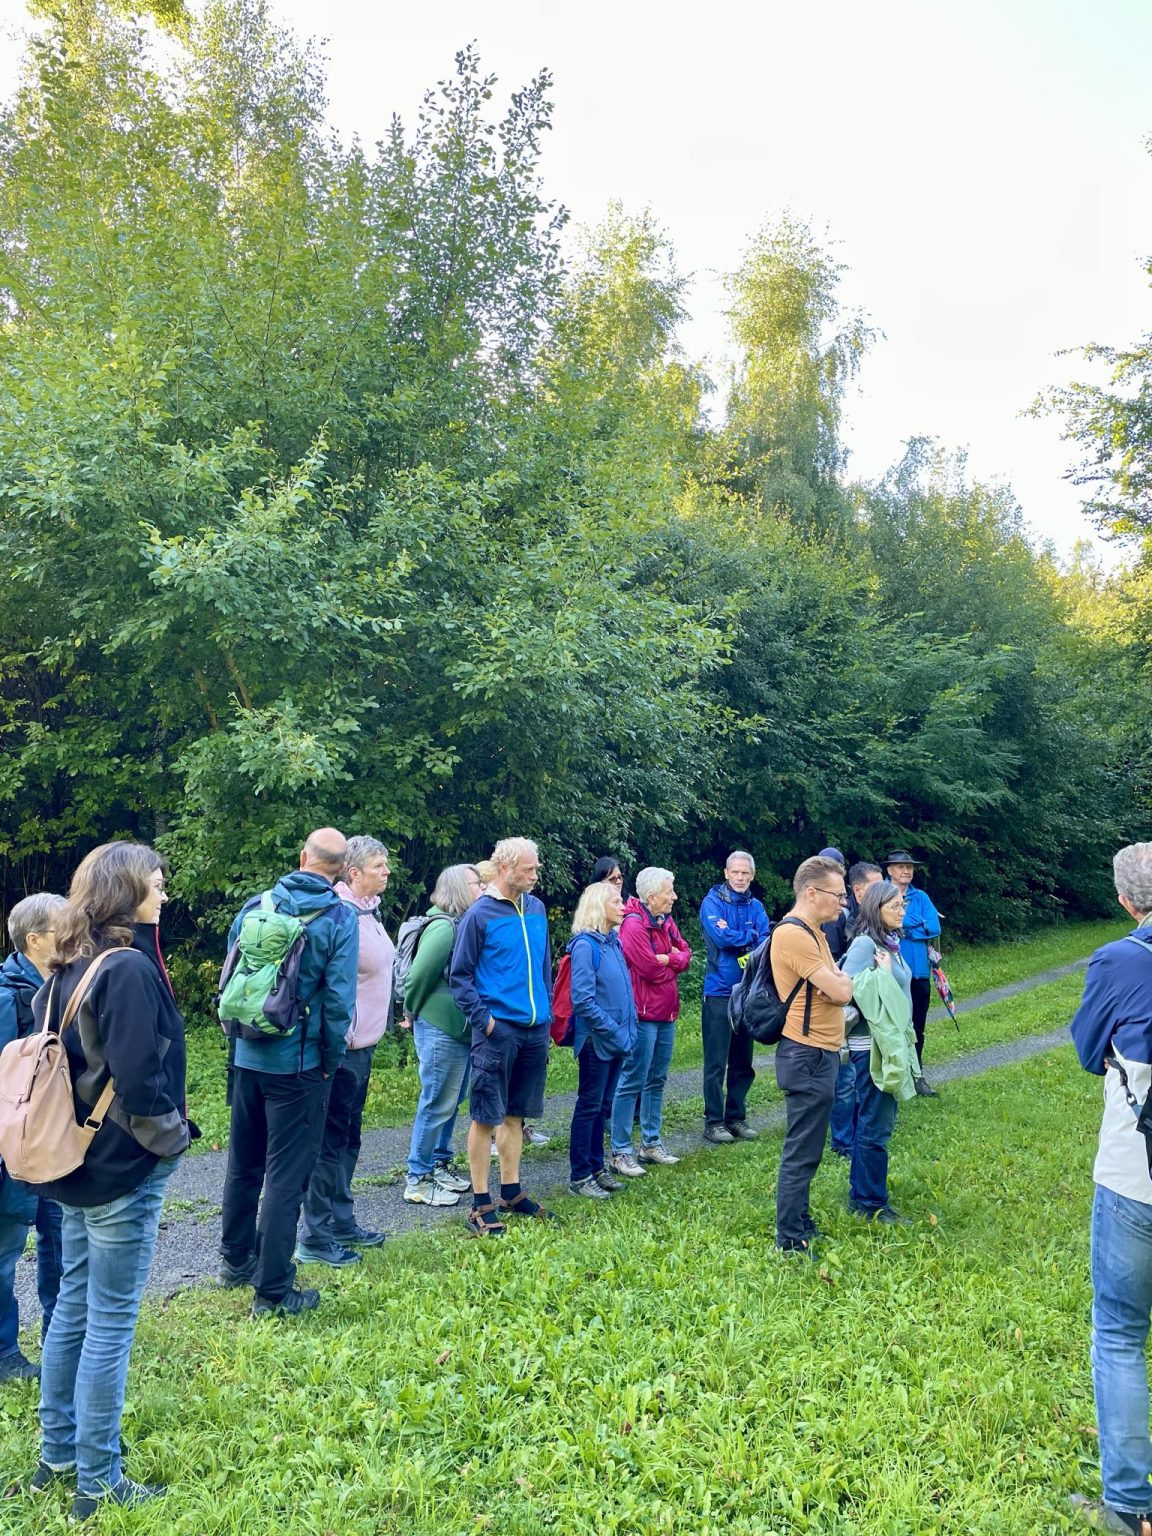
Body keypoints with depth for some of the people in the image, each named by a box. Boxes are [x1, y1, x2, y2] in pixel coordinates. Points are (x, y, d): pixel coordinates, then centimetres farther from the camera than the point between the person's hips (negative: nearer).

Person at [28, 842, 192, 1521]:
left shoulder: (71, 967, 6)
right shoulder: (130, 967, -21)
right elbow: (138, 1077, -25)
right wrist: (172, 1135, -9)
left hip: (78, 1162, 9)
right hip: (123, 1169, -9)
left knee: (74, 1306, 20)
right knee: (111, 1322, 3)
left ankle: (58, 1455, 34)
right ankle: (99, 1484, 16)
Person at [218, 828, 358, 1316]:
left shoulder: (255, 906, 2)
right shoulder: (339, 918, -11)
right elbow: (338, 998, -14)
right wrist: (330, 1058, -2)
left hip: (248, 1055, 5)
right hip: (299, 1062, -5)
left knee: (244, 1163, 20)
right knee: (286, 1175, 2)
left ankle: (235, 1259, 36)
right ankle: (272, 1290, 8)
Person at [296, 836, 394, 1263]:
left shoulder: (368, 911, 10)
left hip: (363, 1042, 10)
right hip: (343, 1046, -10)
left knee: (348, 1137, 18)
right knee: (330, 1139, 0)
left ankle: (342, 1223, 30)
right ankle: (314, 1237, 11)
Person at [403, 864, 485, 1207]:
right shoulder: (443, 928, -19)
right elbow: (418, 975, -19)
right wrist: (413, 1013, -3)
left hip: (459, 1028, 9)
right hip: (439, 1030, -9)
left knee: (451, 1100, 18)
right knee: (437, 1103, 0)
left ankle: (439, 1163, 32)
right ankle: (418, 1180, 11)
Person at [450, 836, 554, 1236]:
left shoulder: (536, 908, 8)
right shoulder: (479, 915, -10)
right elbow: (459, 975, -7)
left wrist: (547, 1010, 14)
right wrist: (483, 1018, -15)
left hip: (535, 1028, 6)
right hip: (498, 1030, -6)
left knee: (515, 1113, 16)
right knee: (486, 1116, 1)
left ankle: (512, 1193, 27)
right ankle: (481, 1204, 11)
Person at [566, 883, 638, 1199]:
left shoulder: (613, 941, 9)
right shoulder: (585, 945, -16)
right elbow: (583, 1000, -21)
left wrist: (627, 1029, 7)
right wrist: (613, 1031, -17)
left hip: (616, 1039, 8)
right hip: (596, 1040, -8)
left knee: (603, 1106, 16)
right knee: (589, 1107, 2)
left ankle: (596, 1167, 27)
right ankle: (579, 1177, 12)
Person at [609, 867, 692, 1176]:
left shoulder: (666, 922, 11)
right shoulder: (634, 925, -16)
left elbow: (685, 957, 8)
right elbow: (651, 969, -20)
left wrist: (668, 958, -12)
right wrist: (674, 960, -3)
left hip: (666, 1013, 9)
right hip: (643, 1013, -9)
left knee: (656, 1081, 15)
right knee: (632, 1082, -4)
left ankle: (651, 1143, 26)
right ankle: (620, 1152, 2)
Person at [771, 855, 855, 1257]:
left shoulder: (812, 933, 15)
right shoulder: (793, 934, -20)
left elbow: (837, 988, 14)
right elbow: (839, 991, -21)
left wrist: (839, 982, -8)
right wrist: (846, 981, 1)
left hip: (820, 1054, 10)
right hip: (807, 1057, -10)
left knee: (805, 1150, 20)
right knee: (801, 1153, -2)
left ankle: (801, 1222, 32)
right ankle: (790, 1242, 7)